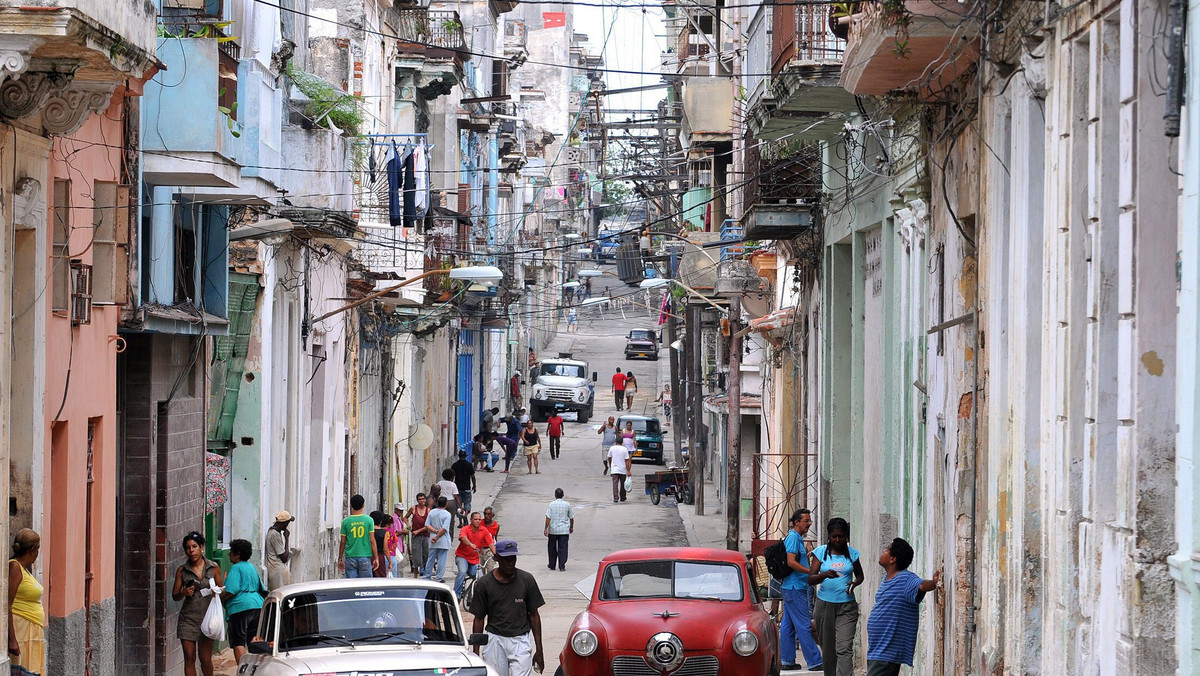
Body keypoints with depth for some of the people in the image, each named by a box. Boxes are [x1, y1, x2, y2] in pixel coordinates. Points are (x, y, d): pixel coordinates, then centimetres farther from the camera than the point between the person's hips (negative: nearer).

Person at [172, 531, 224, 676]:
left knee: (205, 659, 0)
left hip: (207, 619, -1)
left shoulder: (214, 568, 4)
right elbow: (175, 596, 10)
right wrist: (183, 593, -12)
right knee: (189, 659, -2)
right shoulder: (181, 571, 5)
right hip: (188, 619, 1)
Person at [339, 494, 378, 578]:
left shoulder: (346, 522, -1)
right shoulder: (369, 520, -2)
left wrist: (340, 559, 13)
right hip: (365, 557, 0)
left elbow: (343, 542, 3)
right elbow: (372, 540, -2)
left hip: (350, 558, 0)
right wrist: (376, 558, 4)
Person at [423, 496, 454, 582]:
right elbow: (444, 529, -17)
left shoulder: (431, 512, 4)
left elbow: (427, 526, -1)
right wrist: (437, 537, -11)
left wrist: (435, 531, -8)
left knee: (430, 560, 12)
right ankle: (440, 578, 1)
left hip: (433, 543, 4)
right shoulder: (447, 514, -10)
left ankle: (427, 578, 18)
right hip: (443, 541, -4)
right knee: (441, 560, 1)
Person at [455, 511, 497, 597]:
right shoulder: (465, 529, -13)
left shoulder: (484, 531, -1)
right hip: (462, 556, -4)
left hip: (475, 558, 4)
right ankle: (456, 594, -22)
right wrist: (471, 545, -55)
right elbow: (463, 538, -35)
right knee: (462, 572, -28)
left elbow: (491, 543, -6)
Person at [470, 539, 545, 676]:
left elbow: (534, 615, 8)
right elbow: (479, 619, 6)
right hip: (495, 639, 0)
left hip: (520, 640, 0)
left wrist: (539, 650, 5)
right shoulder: (485, 583, 2)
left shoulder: (527, 580, 3)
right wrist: (476, 652, 2)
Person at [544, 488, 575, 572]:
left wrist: (546, 528, -5)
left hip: (553, 530, 0)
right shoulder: (567, 505, -2)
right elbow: (571, 518, 6)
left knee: (552, 548, 14)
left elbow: (548, 518, -11)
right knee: (563, 548, 3)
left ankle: (552, 565, 21)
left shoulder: (551, 505, -7)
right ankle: (562, 566, -2)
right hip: (564, 530, 0)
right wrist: (571, 527, 21)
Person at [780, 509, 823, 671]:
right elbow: (791, 562, -23)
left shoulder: (797, 538, 18)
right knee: (804, 625, -9)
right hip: (795, 587, -11)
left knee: (788, 624, 11)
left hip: (790, 587, 11)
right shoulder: (793, 537, -14)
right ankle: (814, 662, -9)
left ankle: (787, 660, 13)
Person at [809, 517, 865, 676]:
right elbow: (810, 579, -5)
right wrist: (825, 575, -26)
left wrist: (855, 583, -7)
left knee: (844, 649, -13)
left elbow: (860, 575, 18)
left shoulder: (852, 553, 4)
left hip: (847, 606, -1)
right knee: (828, 649, 8)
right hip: (825, 605, 1)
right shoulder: (821, 552, 1)